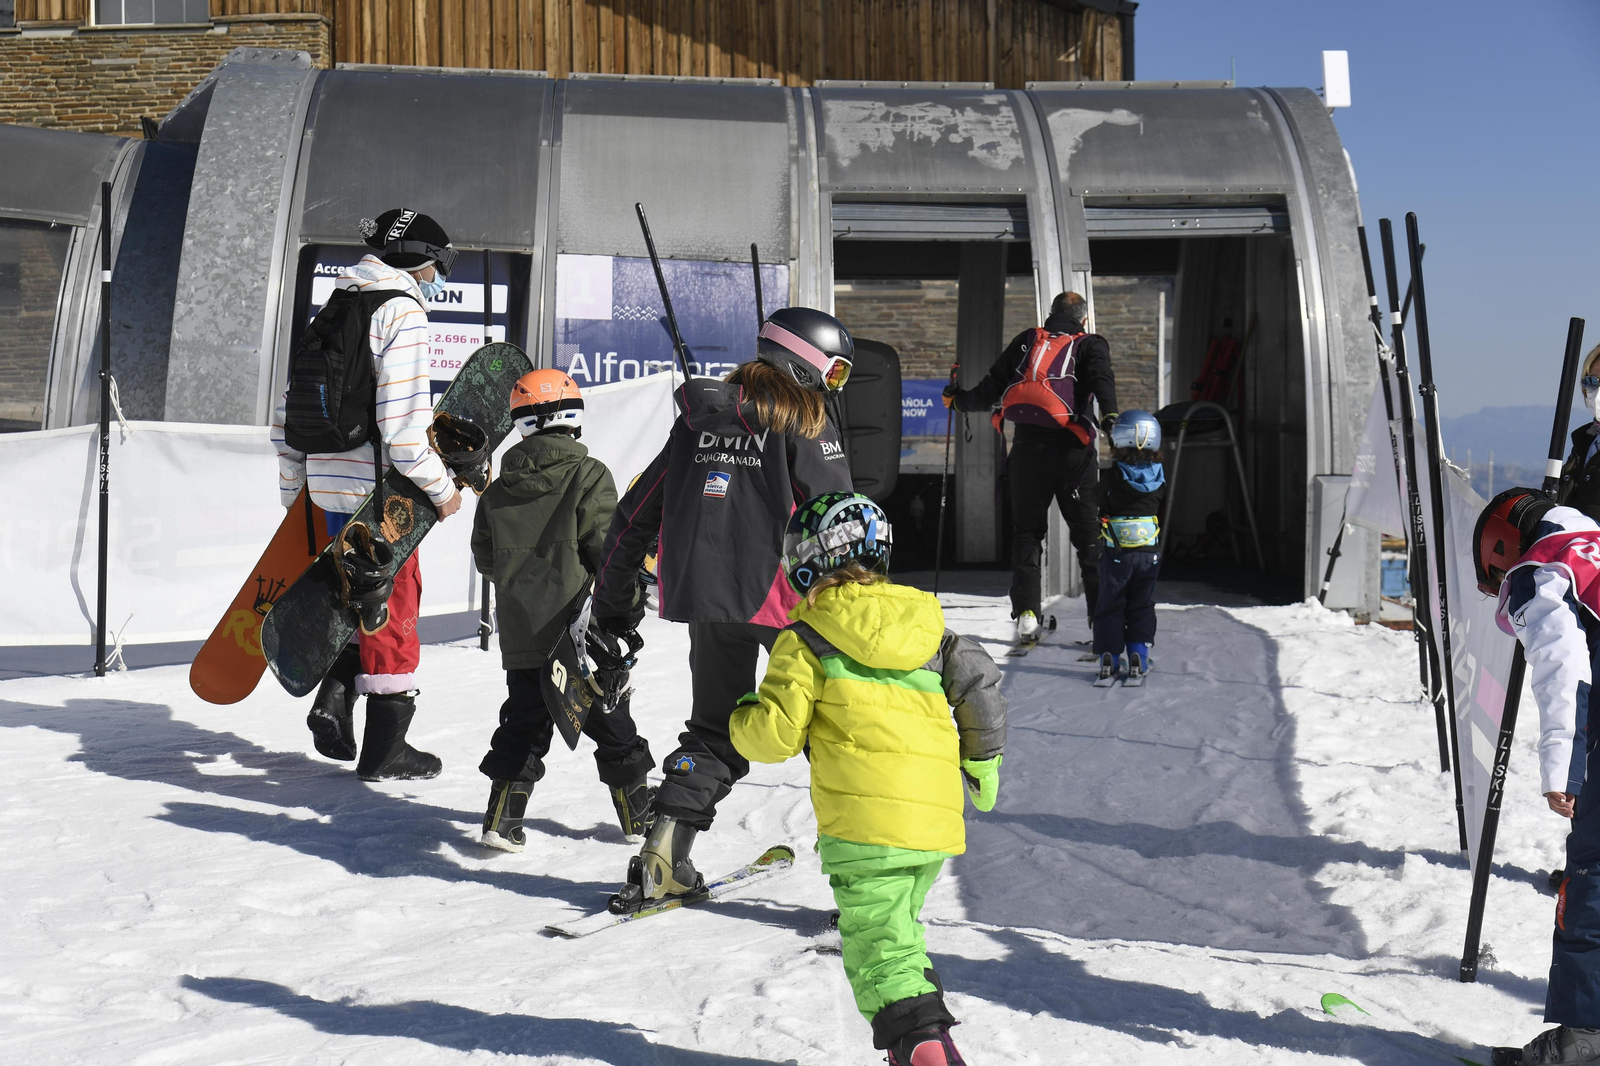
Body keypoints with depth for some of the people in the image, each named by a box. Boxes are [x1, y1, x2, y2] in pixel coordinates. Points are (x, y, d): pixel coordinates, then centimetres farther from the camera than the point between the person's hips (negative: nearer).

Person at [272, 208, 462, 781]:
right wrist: (441, 489, -9)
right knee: (391, 608, 3)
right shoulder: (402, 312, -12)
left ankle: (333, 702, 7)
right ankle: (385, 749, 10)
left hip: (327, 487, 7)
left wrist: (294, 491, 24)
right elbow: (403, 424, -20)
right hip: (380, 491, -7)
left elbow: (289, 413, 17)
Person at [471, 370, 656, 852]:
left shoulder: (498, 490, 6)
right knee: (610, 722, 9)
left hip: (521, 633, 3)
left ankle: (503, 815, 2)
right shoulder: (588, 477, -8)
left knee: (524, 722, 11)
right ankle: (637, 814, 19)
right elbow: (608, 549, -12)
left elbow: (484, 559, 13)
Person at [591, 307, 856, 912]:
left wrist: (613, 601, 25)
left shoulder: (698, 419, 14)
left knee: (714, 732, 19)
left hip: (705, 600, 5)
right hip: (783, 598, -5)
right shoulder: (803, 420, -2)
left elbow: (635, 515, 16)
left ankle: (662, 861, 8)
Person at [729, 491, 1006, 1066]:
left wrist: (741, 720, 19)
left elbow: (775, 734, -3)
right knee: (896, 927, 23)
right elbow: (980, 689, 15)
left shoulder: (806, 642, -1)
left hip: (865, 822, -6)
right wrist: (982, 769, 28)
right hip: (939, 819, 6)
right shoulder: (927, 626, 16)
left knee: (875, 941, -3)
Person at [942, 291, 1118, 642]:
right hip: (1071, 449, -2)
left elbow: (991, 387, 16)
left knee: (1026, 530, 13)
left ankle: (1026, 612, 6)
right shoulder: (1091, 345, 10)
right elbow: (1102, 379, -11)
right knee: (1089, 533, 3)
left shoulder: (1027, 340, 16)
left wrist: (958, 399, 32)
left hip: (1027, 446, 2)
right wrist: (1110, 415, -26)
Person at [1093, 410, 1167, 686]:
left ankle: (1108, 661, 4)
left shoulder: (1110, 476, -12)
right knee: (1142, 607, 11)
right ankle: (1138, 662, 4)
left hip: (1115, 551, -2)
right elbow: (1165, 512, 4)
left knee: (1110, 605, 8)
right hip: (1149, 552, 2)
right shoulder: (1160, 477, -4)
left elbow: (1102, 508, -6)